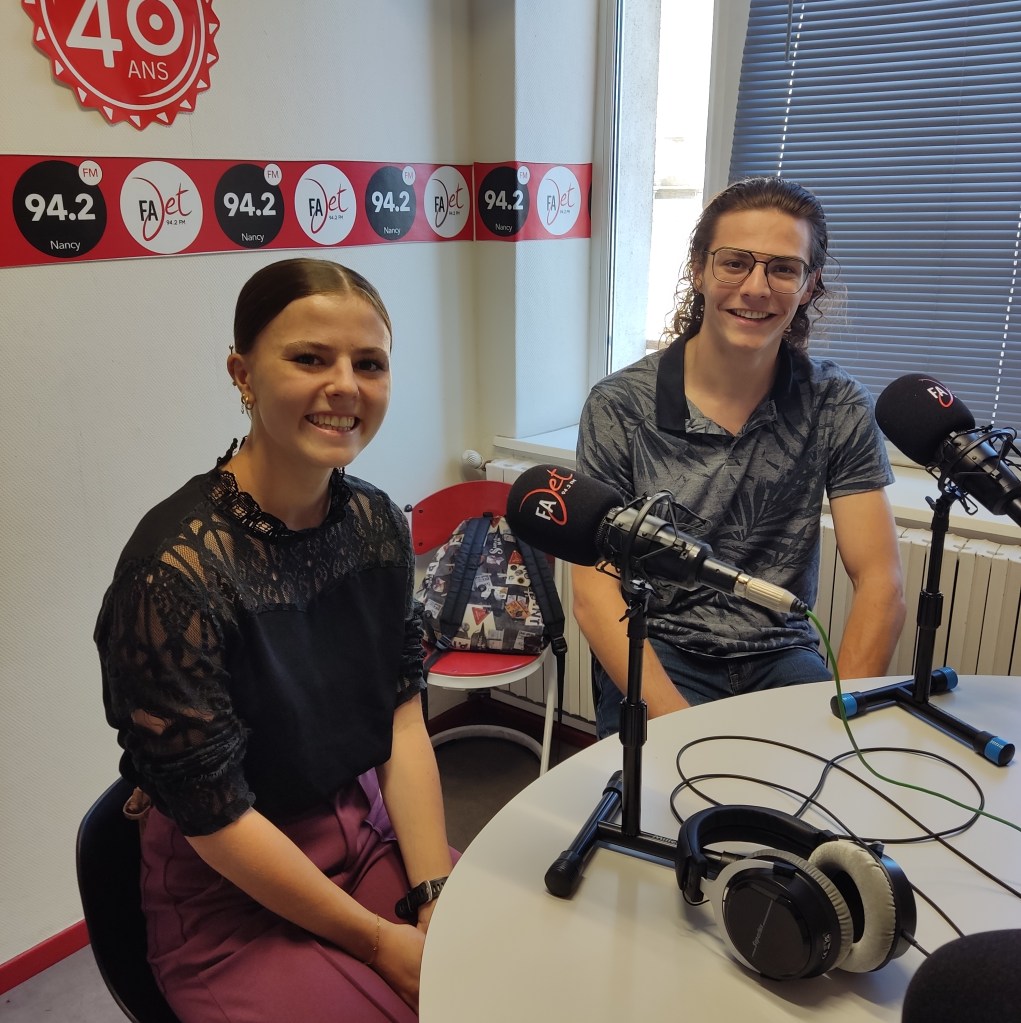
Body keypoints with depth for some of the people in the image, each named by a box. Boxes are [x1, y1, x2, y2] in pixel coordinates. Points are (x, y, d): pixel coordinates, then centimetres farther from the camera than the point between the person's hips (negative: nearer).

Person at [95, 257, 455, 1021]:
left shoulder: (378, 523, -4)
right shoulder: (177, 569, -23)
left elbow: (404, 720, -1)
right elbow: (213, 817, -17)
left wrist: (437, 899, -10)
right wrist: (379, 940, -12)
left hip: (373, 831, 5)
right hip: (232, 893, -5)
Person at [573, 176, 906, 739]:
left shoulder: (838, 407, -2)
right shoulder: (618, 406, -8)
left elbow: (880, 582, -4)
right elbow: (595, 593, -12)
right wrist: (677, 720, -24)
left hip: (781, 656, 3)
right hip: (656, 655, -2)